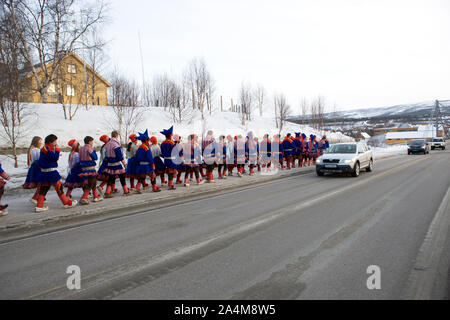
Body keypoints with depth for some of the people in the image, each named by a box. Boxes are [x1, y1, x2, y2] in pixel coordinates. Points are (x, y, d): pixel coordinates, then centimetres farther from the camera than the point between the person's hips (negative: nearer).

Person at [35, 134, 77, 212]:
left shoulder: (45, 148, 15)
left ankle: (39, 206, 11)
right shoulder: (47, 149, -16)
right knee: (59, 187, -1)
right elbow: (55, 158, -20)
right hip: (51, 171, -10)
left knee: (44, 188, 10)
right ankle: (67, 203, 8)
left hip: (44, 172, 10)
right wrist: (57, 149, -12)